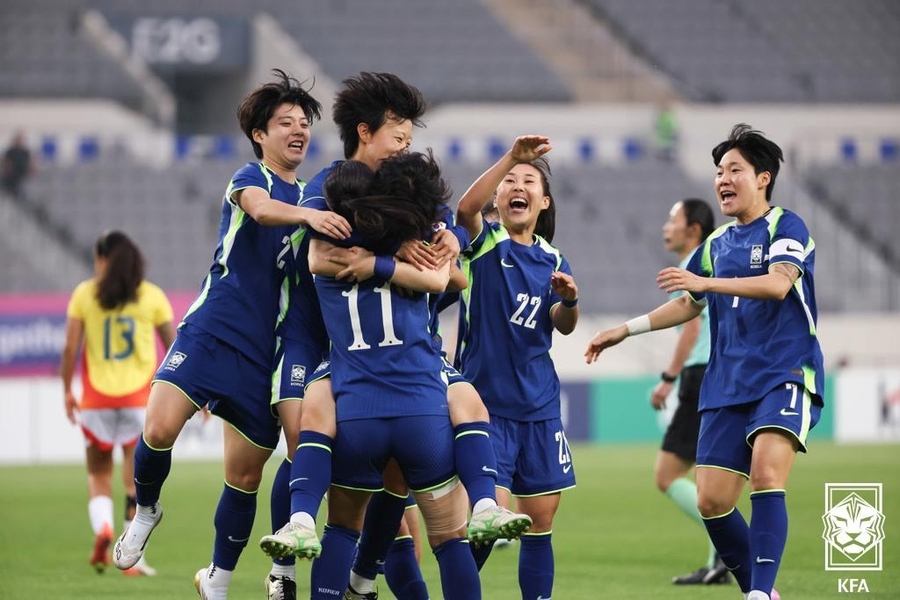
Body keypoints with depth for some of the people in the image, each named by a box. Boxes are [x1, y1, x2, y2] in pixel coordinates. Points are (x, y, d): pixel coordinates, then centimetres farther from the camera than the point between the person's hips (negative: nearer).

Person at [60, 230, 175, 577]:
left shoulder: (84, 294, 0)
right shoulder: (152, 296, 2)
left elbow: (70, 348, -4)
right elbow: (174, 348, 5)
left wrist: (67, 391, 8)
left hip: (96, 398, 0)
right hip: (139, 396, 0)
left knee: (98, 474, 14)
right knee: (137, 480, 4)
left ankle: (102, 527, -13)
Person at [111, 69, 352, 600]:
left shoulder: (310, 197, 16)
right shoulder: (251, 178, 0)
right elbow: (262, 208, -24)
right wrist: (307, 215, -45)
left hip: (265, 350, 5)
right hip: (213, 331, -5)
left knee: (245, 478, 5)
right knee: (160, 429, -24)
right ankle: (145, 509, 7)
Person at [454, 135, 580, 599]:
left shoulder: (552, 259, 11)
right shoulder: (484, 243, -2)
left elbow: (563, 326, 2)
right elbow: (466, 207, -24)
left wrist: (568, 300, -19)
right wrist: (511, 157, -32)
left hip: (538, 406, 5)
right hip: (486, 400, -5)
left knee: (540, 520, 6)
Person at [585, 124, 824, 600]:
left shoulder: (786, 228, -3)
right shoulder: (716, 244, 18)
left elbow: (778, 283, -22)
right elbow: (689, 305, 32)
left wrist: (705, 282, -30)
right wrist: (625, 330, 28)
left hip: (785, 376, -7)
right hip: (727, 386, 7)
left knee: (766, 474, -28)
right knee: (712, 501, -2)